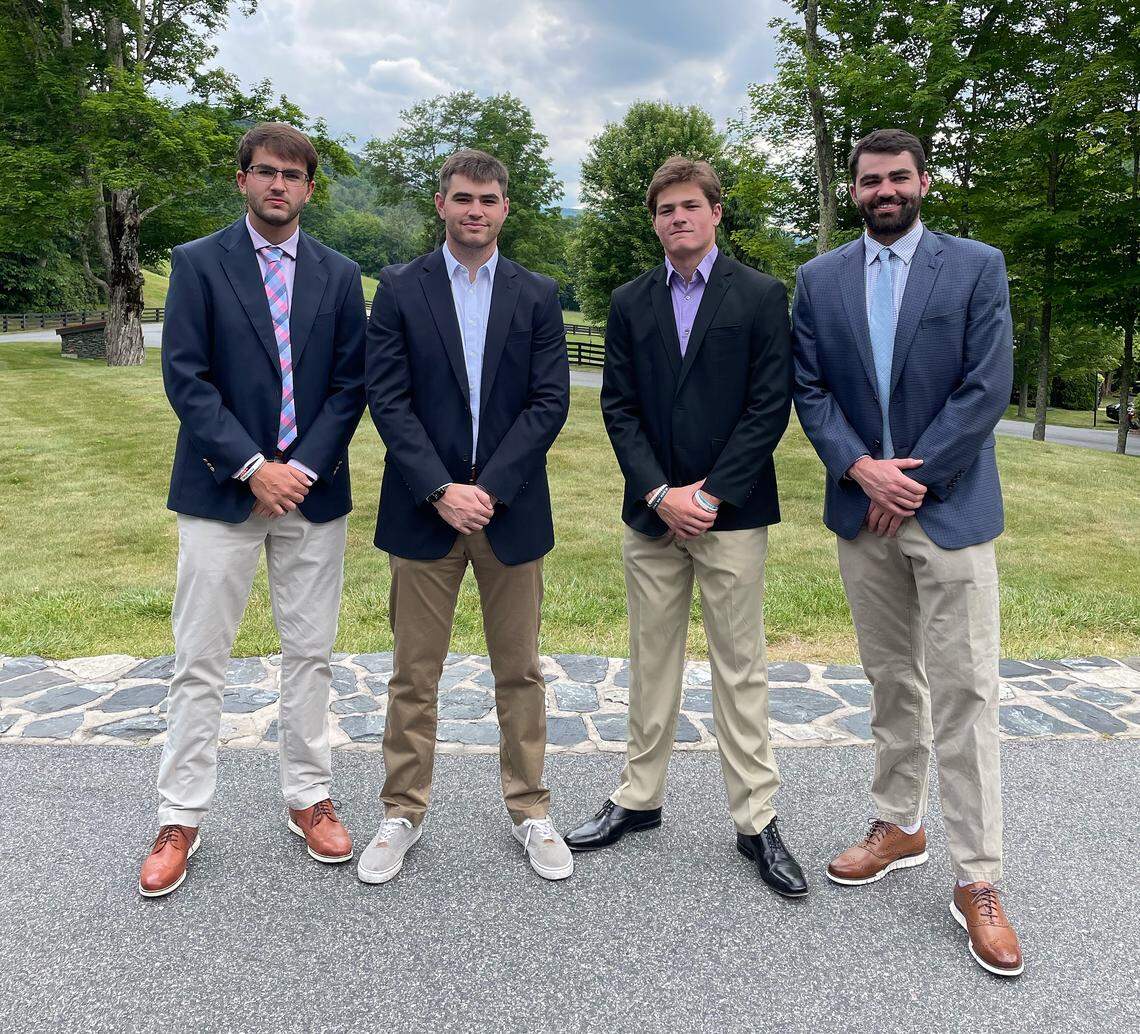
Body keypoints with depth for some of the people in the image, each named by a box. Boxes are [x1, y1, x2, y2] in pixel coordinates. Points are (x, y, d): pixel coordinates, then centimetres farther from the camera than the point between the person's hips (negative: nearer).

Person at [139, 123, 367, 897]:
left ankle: (309, 797, 24)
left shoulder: (339, 275, 8)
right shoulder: (198, 263, 2)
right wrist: (252, 468, -14)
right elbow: (185, 377, -6)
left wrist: (304, 468, -9)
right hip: (221, 490, -2)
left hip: (312, 490, 2)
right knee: (200, 661, 3)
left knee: (310, 655, 9)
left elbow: (351, 385, 3)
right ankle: (181, 819, 17)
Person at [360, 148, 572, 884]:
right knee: (414, 676, 8)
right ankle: (404, 813, 23)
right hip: (424, 510, 0)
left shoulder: (538, 295, 6)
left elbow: (550, 402, -2)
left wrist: (488, 489, -12)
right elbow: (389, 399, -3)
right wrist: (441, 491, -14)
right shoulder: (401, 289, 4)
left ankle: (530, 811, 24)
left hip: (512, 510, 1)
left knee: (520, 671, 9)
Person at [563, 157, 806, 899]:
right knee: (651, 662, 12)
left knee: (740, 668, 3)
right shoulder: (630, 303, 9)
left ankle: (757, 817, 15)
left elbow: (771, 406, -6)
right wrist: (658, 493, -9)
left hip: (732, 512, -3)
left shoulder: (761, 296, 0)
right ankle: (640, 799, 26)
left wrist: (711, 494, -12)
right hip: (652, 511, 3)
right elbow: (618, 407, 4)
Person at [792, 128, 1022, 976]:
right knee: (891, 679, 15)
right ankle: (900, 826, 30)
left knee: (964, 691, -2)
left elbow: (988, 388, -8)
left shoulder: (977, 266, -1)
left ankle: (977, 880, 7)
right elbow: (810, 389, 3)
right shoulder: (820, 279, 7)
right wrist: (861, 468, -12)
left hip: (950, 508, -3)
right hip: (862, 507, 3)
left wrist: (911, 478, -13)